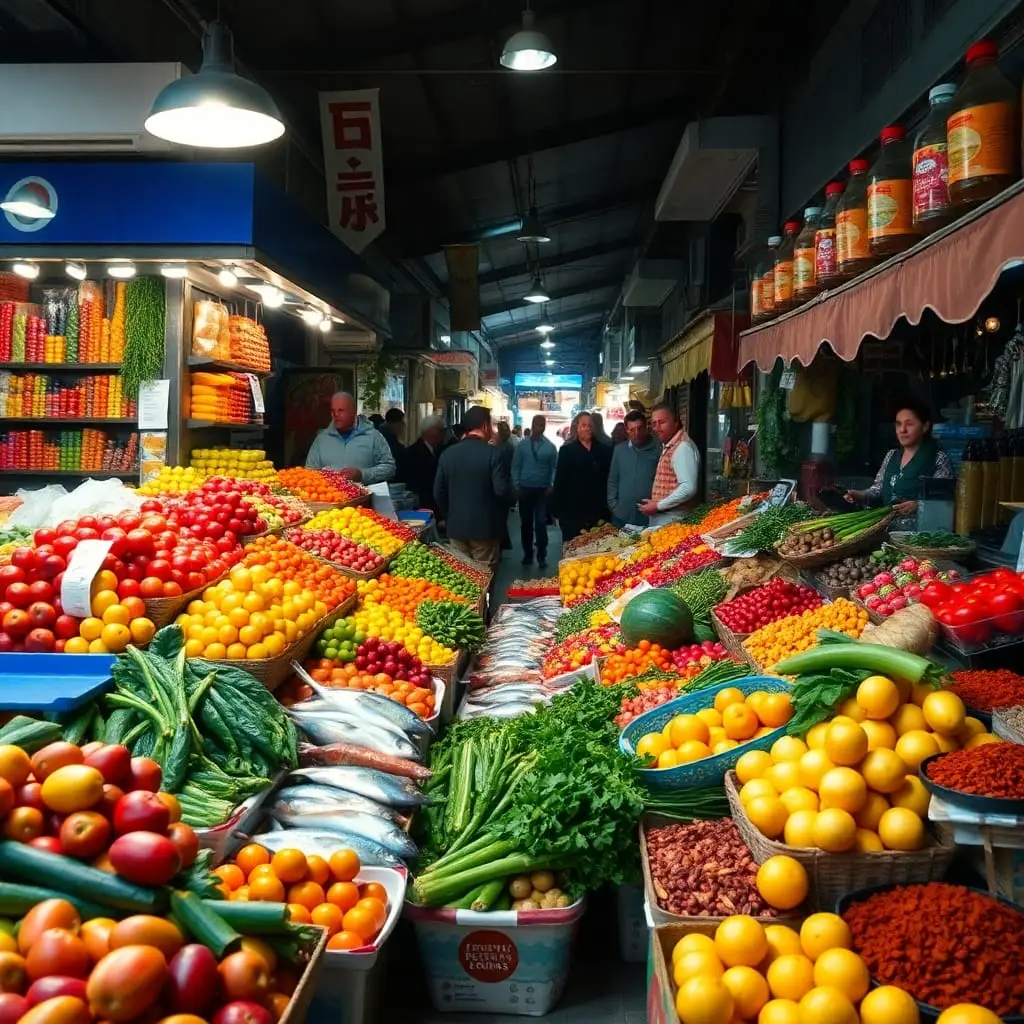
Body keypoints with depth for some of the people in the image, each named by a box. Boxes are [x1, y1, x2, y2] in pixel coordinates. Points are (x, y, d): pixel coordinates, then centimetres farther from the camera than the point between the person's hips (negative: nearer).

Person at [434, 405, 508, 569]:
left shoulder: (447, 453, 2)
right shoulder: (492, 453, -12)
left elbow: (438, 492, 5)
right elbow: (501, 490, -15)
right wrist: (499, 517, 3)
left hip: (456, 526, 4)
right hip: (484, 526, -4)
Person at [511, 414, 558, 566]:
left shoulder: (550, 447, -1)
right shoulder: (522, 445, 1)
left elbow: (554, 468, -2)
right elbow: (516, 467, 1)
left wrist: (552, 486, -11)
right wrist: (516, 485, -5)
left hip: (542, 490, -1)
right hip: (525, 489, 2)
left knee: (540, 523, -1)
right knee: (526, 523, 10)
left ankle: (541, 556, 5)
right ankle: (527, 554, 21)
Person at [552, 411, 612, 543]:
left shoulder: (605, 450, 9)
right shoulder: (567, 451, 4)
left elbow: (610, 479, 8)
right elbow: (560, 482, 2)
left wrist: (607, 510, 1)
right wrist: (558, 510, -4)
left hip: (598, 511, 1)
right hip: (573, 511, -1)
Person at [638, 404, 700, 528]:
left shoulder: (683, 447, -15)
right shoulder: (668, 447, 16)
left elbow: (688, 488, -24)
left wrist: (658, 506, -17)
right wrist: (653, 504, 8)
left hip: (672, 520, -9)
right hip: (660, 518, 9)